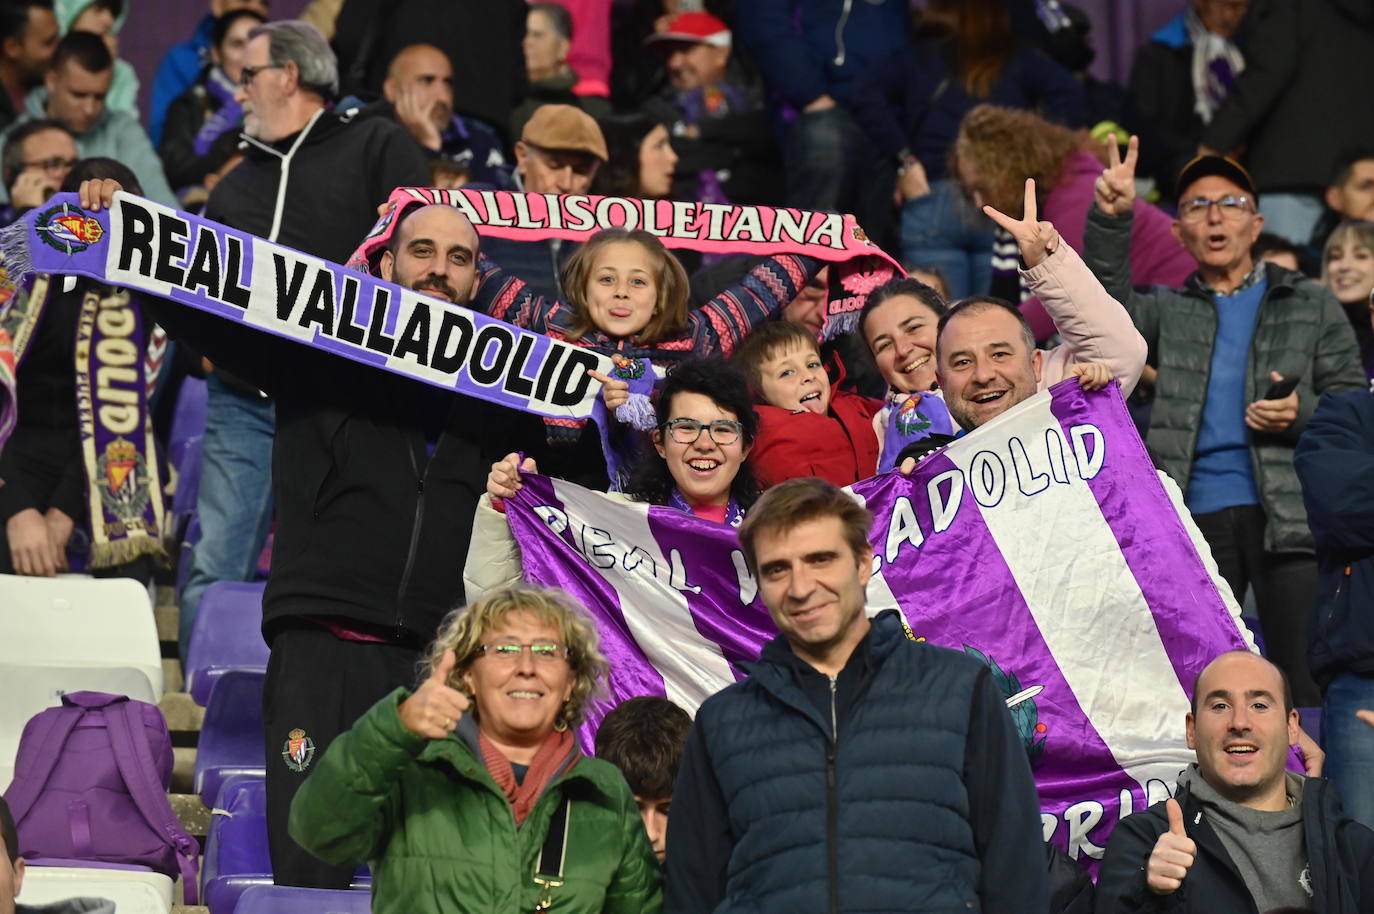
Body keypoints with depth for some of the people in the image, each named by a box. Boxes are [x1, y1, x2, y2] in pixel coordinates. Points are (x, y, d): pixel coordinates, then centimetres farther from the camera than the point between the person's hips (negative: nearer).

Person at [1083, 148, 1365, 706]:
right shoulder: (1169, 312, 19)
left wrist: (1303, 414, -10)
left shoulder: (1311, 306, 15)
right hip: (1198, 516, 2)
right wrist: (1111, 220, -14)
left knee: (1308, 681, -9)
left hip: (1288, 512, -2)